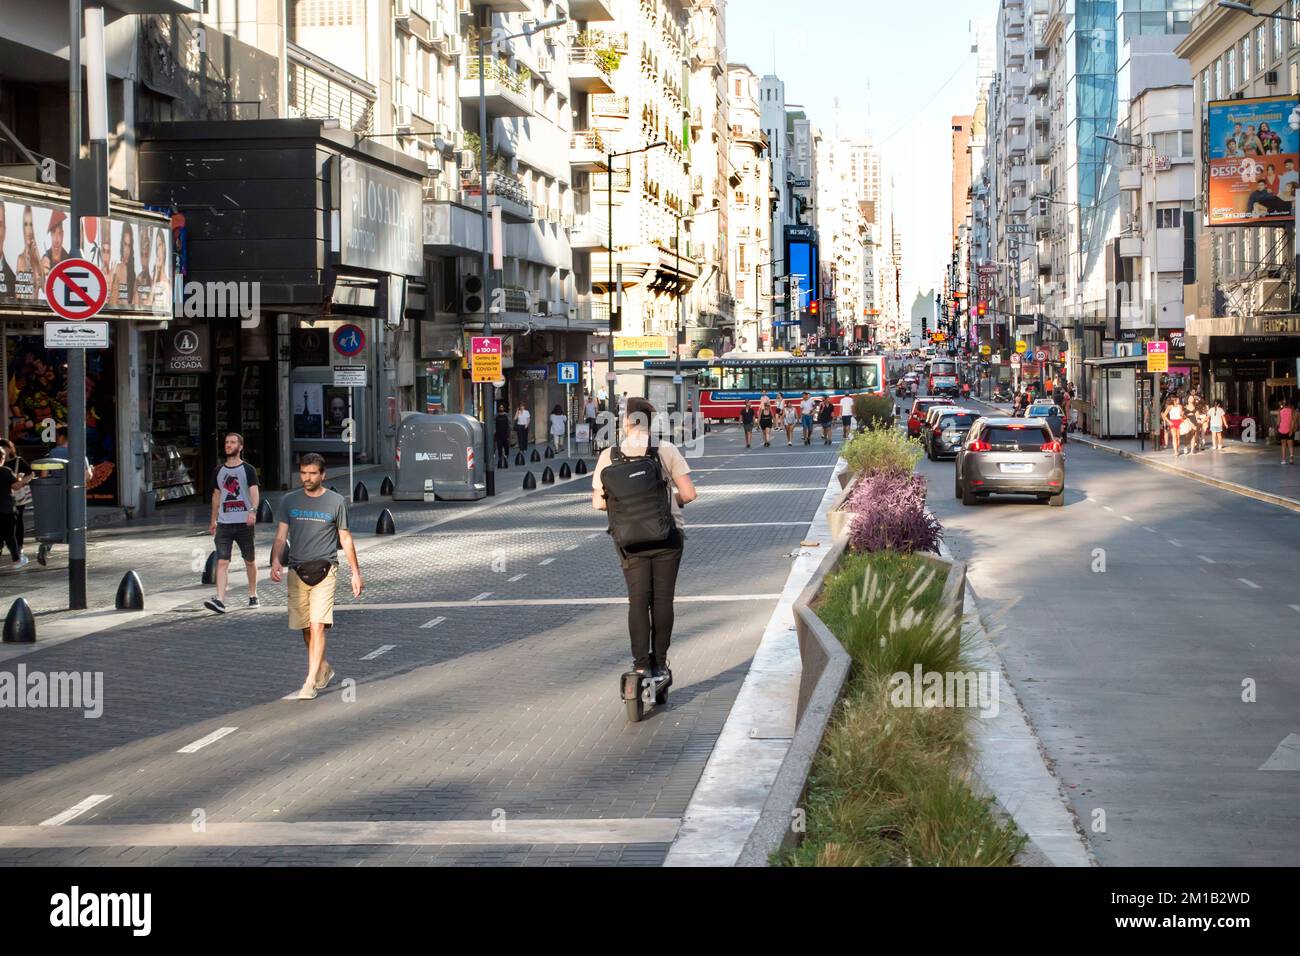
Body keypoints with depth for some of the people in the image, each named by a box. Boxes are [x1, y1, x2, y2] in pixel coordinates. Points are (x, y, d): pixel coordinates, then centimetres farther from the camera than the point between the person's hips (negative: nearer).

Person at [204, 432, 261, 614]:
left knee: (250, 561, 11)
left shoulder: (248, 470, -1)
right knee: (222, 561, -10)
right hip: (224, 523, 3)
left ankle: (253, 596, 28)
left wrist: (253, 510, -31)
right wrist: (213, 521, 21)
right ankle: (220, 600, -19)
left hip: (244, 523, -3)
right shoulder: (219, 470, 12)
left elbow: (255, 492, -12)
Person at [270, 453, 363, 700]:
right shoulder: (290, 501, 8)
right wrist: (276, 561, -11)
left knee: (317, 626, -15)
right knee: (305, 629, 10)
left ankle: (310, 682, -16)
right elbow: (281, 535, 7)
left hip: (324, 570, -3)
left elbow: (345, 539, 8)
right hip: (297, 570, 3)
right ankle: (324, 669, 32)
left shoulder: (336, 502, 2)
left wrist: (356, 573, 8)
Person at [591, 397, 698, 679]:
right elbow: (689, 494, -9)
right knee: (662, 600, 7)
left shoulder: (609, 457, -6)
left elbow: (599, 503, -7)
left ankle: (641, 664, -2)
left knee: (638, 600, 6)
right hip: (667, 536, 0)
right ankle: (659, 662, 9)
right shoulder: (666, 451, -7)